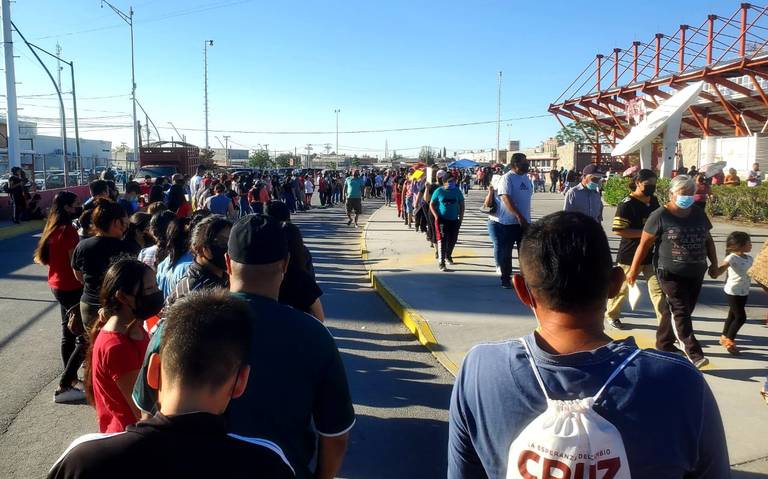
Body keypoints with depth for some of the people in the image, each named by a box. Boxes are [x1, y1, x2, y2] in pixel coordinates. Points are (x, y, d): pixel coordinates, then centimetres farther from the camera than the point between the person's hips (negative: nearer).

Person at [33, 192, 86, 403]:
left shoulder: (53, 228, 8)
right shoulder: (68, 230, -20)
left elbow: (45, 257, 17)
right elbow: (76, 265, -20)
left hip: (58, 286, 10)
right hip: (72, 288, -10)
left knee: (68, 334, 17)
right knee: (85, 338, -7)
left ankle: (71, 380, 27)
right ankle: (63, 387, -5)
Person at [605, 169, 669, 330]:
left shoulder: (654, 200, 7)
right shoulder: (627, 204, -16)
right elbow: (618, 230, -22)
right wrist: (645, 232, -24)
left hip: (651, 254, 6)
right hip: (630, 255, -6)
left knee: (658, 289, 2)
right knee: (622, 288, 12)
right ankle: (611, 315, 33)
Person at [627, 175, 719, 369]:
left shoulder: (699, 213, 9)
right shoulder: (660, 216, -9)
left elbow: (708, 240, 21)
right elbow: (644, 244, -8)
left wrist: (714, 263, 17)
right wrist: (634, 270, -8)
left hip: (695, 273, 6)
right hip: (671, 273, -6)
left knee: (677, 311, 12)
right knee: (680, 312, -9)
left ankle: (663, 343, 28)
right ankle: (693, 354, -9)